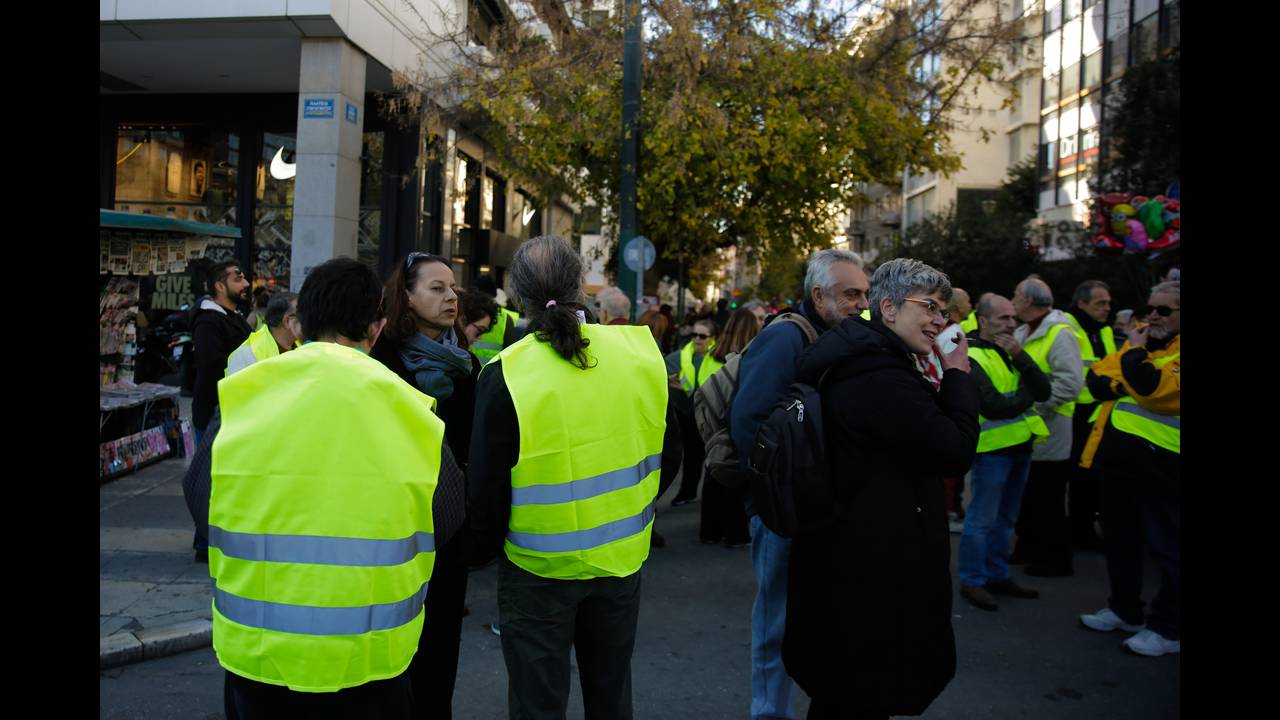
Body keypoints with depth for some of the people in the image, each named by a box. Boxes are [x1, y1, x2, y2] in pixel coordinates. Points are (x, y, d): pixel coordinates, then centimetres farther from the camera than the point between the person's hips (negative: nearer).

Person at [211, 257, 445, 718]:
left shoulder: (240, 397, -8)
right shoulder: (409, 410, -10)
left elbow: (201, 504, 5)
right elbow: (446, 527, -1)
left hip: (254, 656, 2)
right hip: (368, 662, -1)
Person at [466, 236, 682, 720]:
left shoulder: (505, 375, -18)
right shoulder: (640, 352, -8)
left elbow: (487, 487, -13)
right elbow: (668, 453, 3)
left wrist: (486, 546, 6)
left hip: (539, 569, -3)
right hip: (622, 557, 4)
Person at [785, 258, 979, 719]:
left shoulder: (859, 361, 11)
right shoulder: (881, 376, -24)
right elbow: (956, 454, -21)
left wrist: (941, 384, 7)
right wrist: (958, 376, -9)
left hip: (850, 552, 11)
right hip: (877, 563, -11)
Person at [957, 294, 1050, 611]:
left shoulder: (1012, 351, 11)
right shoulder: (972, 357, -14)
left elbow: (1043, 391, -1)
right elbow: (992, 406, -23)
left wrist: (1020, 356, -14)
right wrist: (1026, 396, -6)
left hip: (1020, 444, 8)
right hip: (992, 446, -8)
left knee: (1005, 519, 17)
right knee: (982, 520, -2)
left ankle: (997, 576, 28)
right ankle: (972, 581, 10)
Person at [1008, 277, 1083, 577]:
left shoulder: (1059, 334, -17)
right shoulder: (1021, 332, 11)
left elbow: (1071, 383, -26)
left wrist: (1032, 403, -24)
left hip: (1047, 431, -9)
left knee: (1048, 501, 2)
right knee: (1024, 495, 18)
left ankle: (1057, 560, 16)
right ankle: (1028, 547, 32)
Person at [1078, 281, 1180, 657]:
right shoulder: (1138, 340, 14)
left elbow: (1156, 389, -24)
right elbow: (1096, 377, 8)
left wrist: (1135, 353, -14)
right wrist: (1125, 387, -10)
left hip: (1158, 463, -8)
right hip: (1118, 457, 8)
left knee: (1168, 548, 3)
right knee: (1119, 541, 17)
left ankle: (1168, 628, 14)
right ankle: (1124, 610, 32)